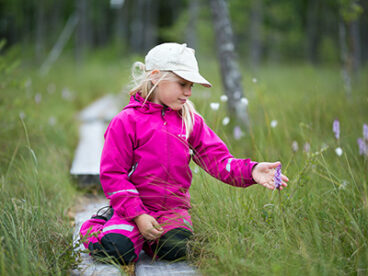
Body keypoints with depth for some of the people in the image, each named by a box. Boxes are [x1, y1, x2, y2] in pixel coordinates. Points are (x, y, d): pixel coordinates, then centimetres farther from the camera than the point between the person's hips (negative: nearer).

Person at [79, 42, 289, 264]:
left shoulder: (191, 122, 8)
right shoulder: (125, 122, -7)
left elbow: (217, 158, 0)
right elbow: (112, 173, -8)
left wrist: (251, 171, -20)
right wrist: (137, 215, -16)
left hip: (173, 208, 3)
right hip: (133, 205, -3)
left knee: (174, 249, -26)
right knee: (117, 250, -26)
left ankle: (148, 236, 8)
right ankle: (95, 228, 9)